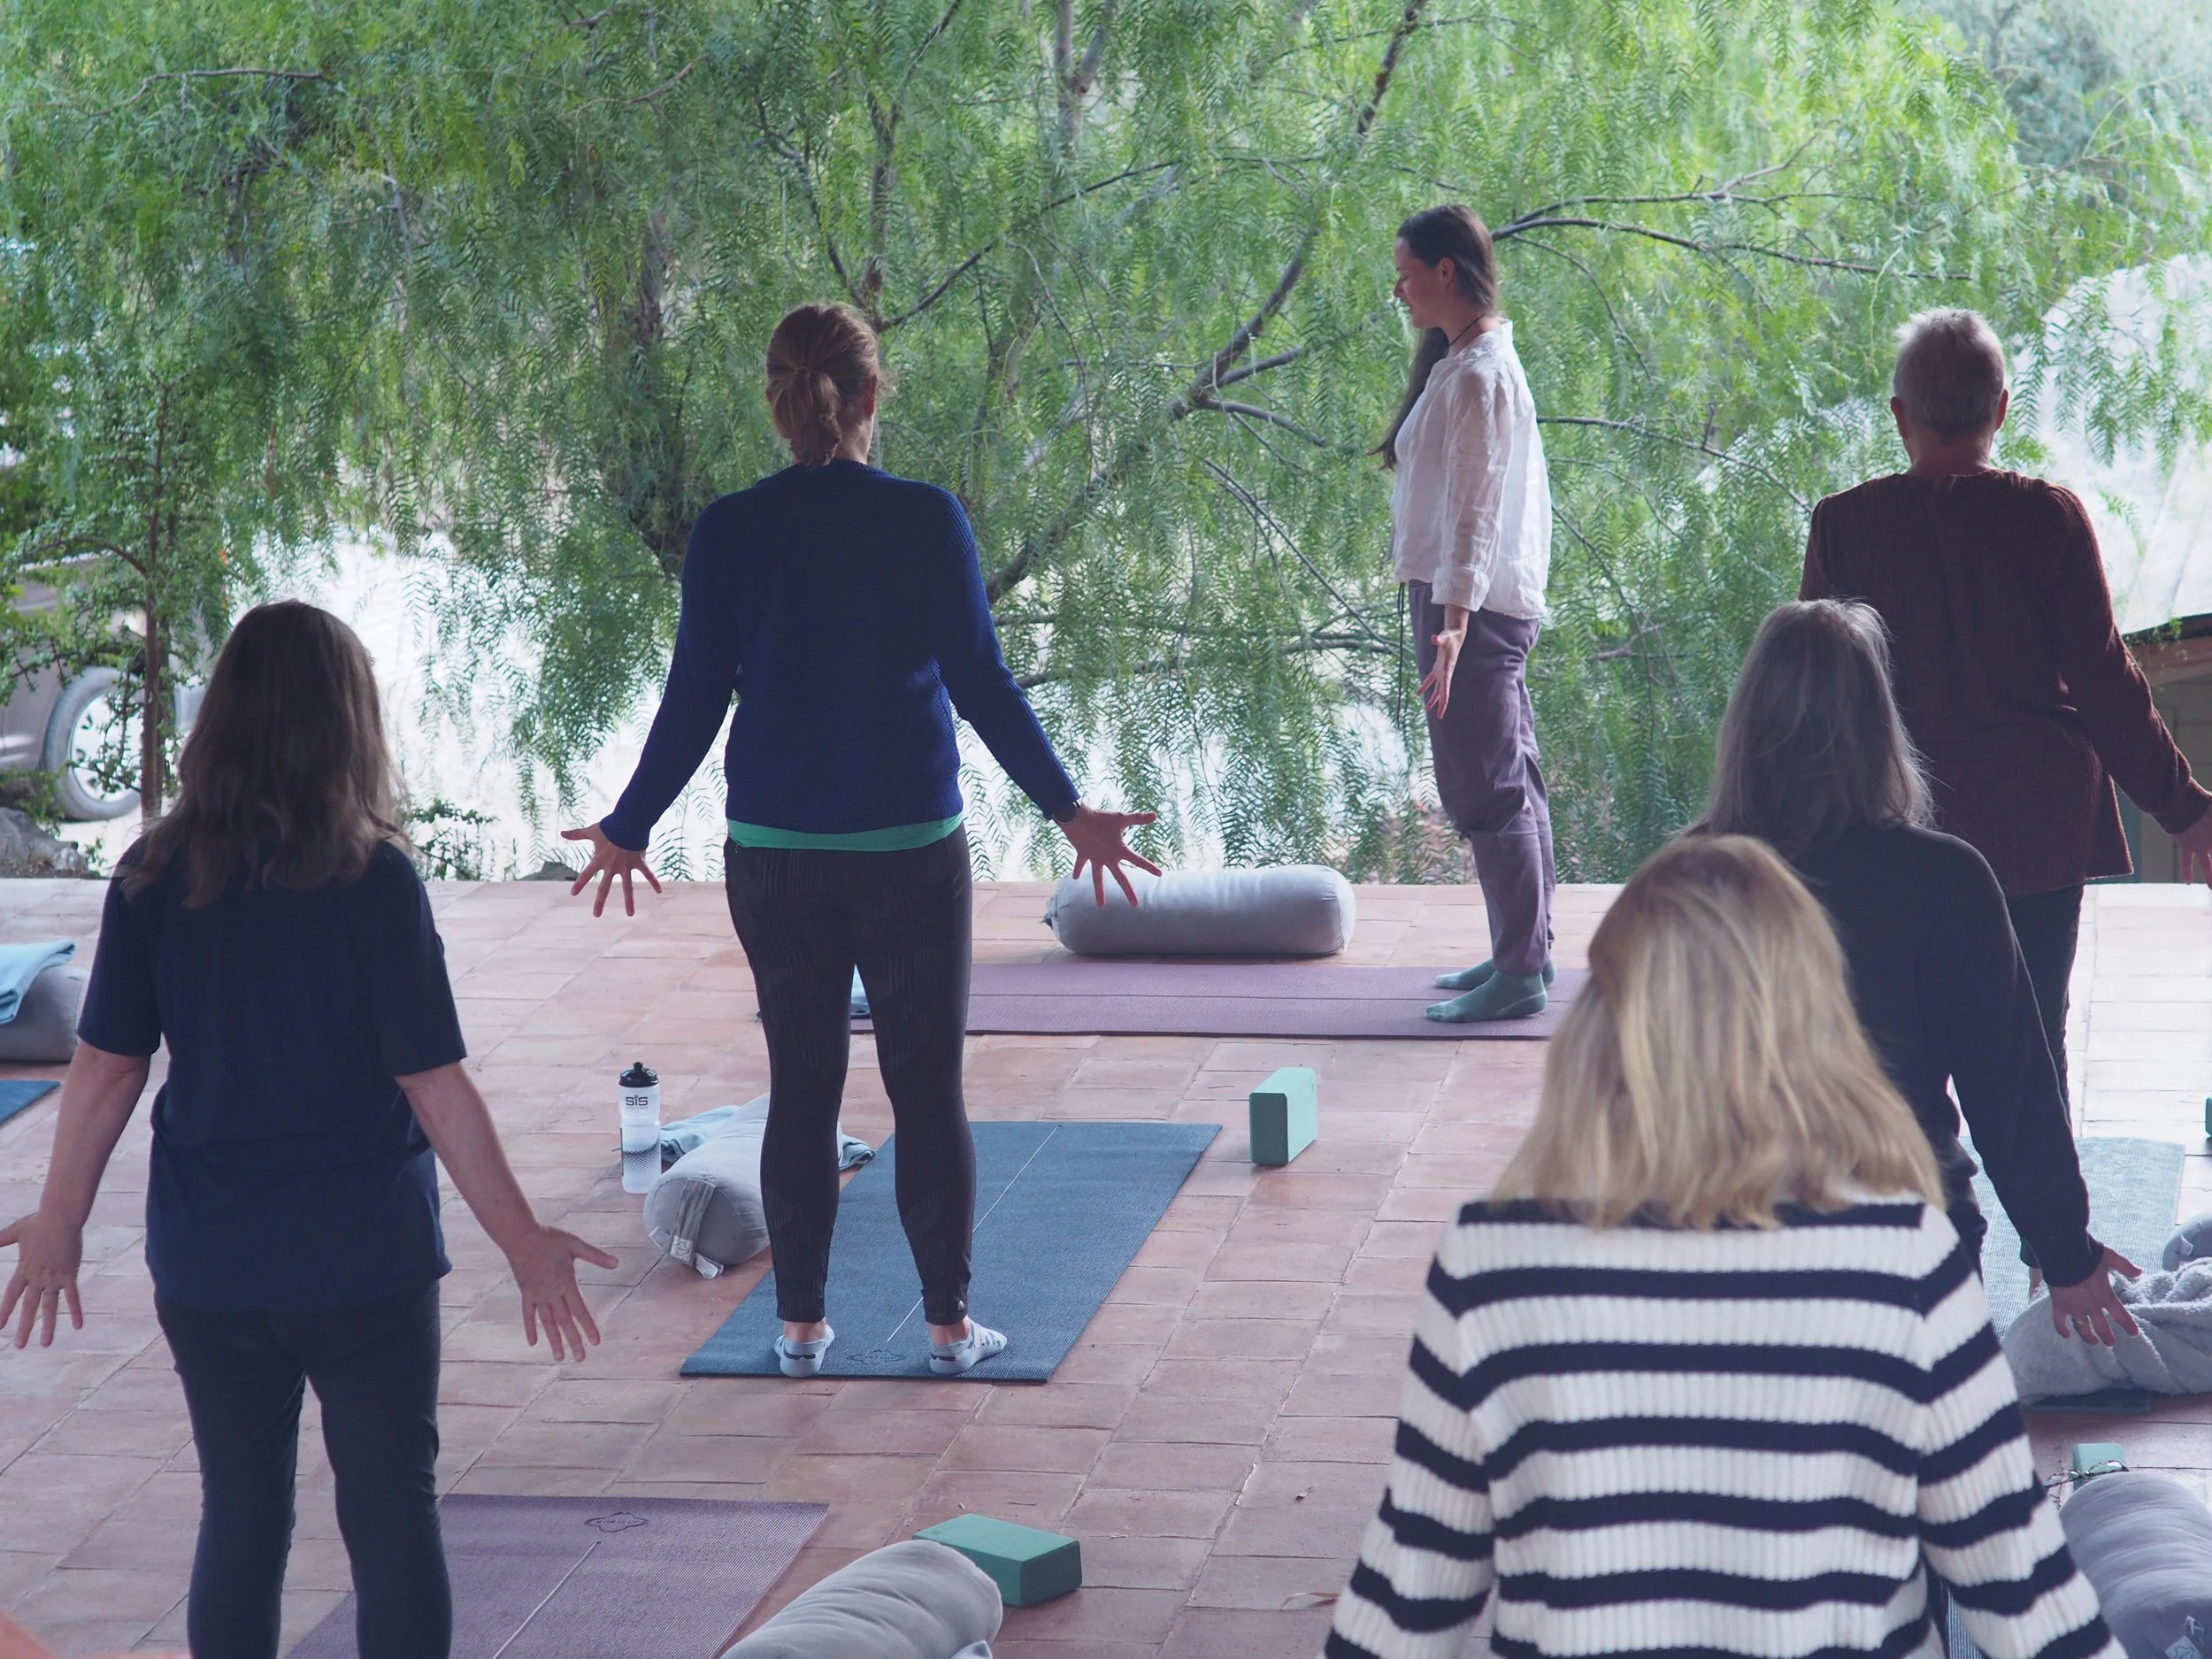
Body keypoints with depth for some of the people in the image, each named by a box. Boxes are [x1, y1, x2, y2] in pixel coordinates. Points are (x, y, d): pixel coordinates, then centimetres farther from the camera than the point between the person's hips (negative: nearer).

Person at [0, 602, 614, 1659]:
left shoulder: (154, 880, -5)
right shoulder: (374, 881, -14)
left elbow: (105, 1070, 0)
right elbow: (435, 1089, -12)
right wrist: (524, 1242, -4)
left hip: (207, 1262, 3)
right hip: (364, 1255, -3)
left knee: (239, 1514, 14)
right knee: (392, 1511, 9)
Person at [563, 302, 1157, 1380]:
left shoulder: (728, 533, -4)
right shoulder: (925, 521, -8)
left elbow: (694, 698, -1)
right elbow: (980, 683, -8)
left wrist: (627, 828, 11)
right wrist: (1069, 811, 0)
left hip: (774, 854, 2)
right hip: (910, 848, -2)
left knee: (801, 1089, 11)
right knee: (927, 1089, 7)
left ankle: (801, 1325, 16)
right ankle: (949, 1325, 12)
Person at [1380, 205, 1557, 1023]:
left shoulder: (1478, 377, -17)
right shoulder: (1461, 362, 14)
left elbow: (1475, 508, -23)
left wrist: (1454, 620, -29)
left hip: (1474, 607, -11)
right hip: (1481, 604, 11)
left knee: (1485, 786, -6)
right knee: (1510, 779, 16)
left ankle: (1520, 974, -1)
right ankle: (1526, 950, 26)